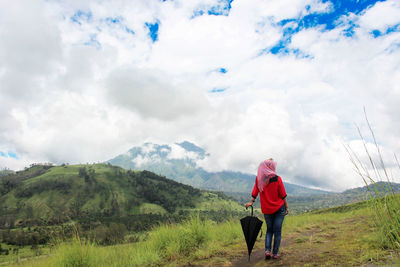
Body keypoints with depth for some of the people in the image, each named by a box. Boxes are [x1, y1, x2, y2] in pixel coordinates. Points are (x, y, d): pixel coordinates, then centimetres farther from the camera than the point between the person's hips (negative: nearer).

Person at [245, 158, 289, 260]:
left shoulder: (259, 178, -3)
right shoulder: (277, 179, -11)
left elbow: (255, 191, -1)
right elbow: (283, 195, -6)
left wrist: (251, 202, 4)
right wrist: (287, 207, 2)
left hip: (266, 209, 3)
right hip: (279, 208, -3)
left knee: (269, 230, 17)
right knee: (277, 231, 7)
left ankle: (267, 250, 4)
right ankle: (275, 253, 11)